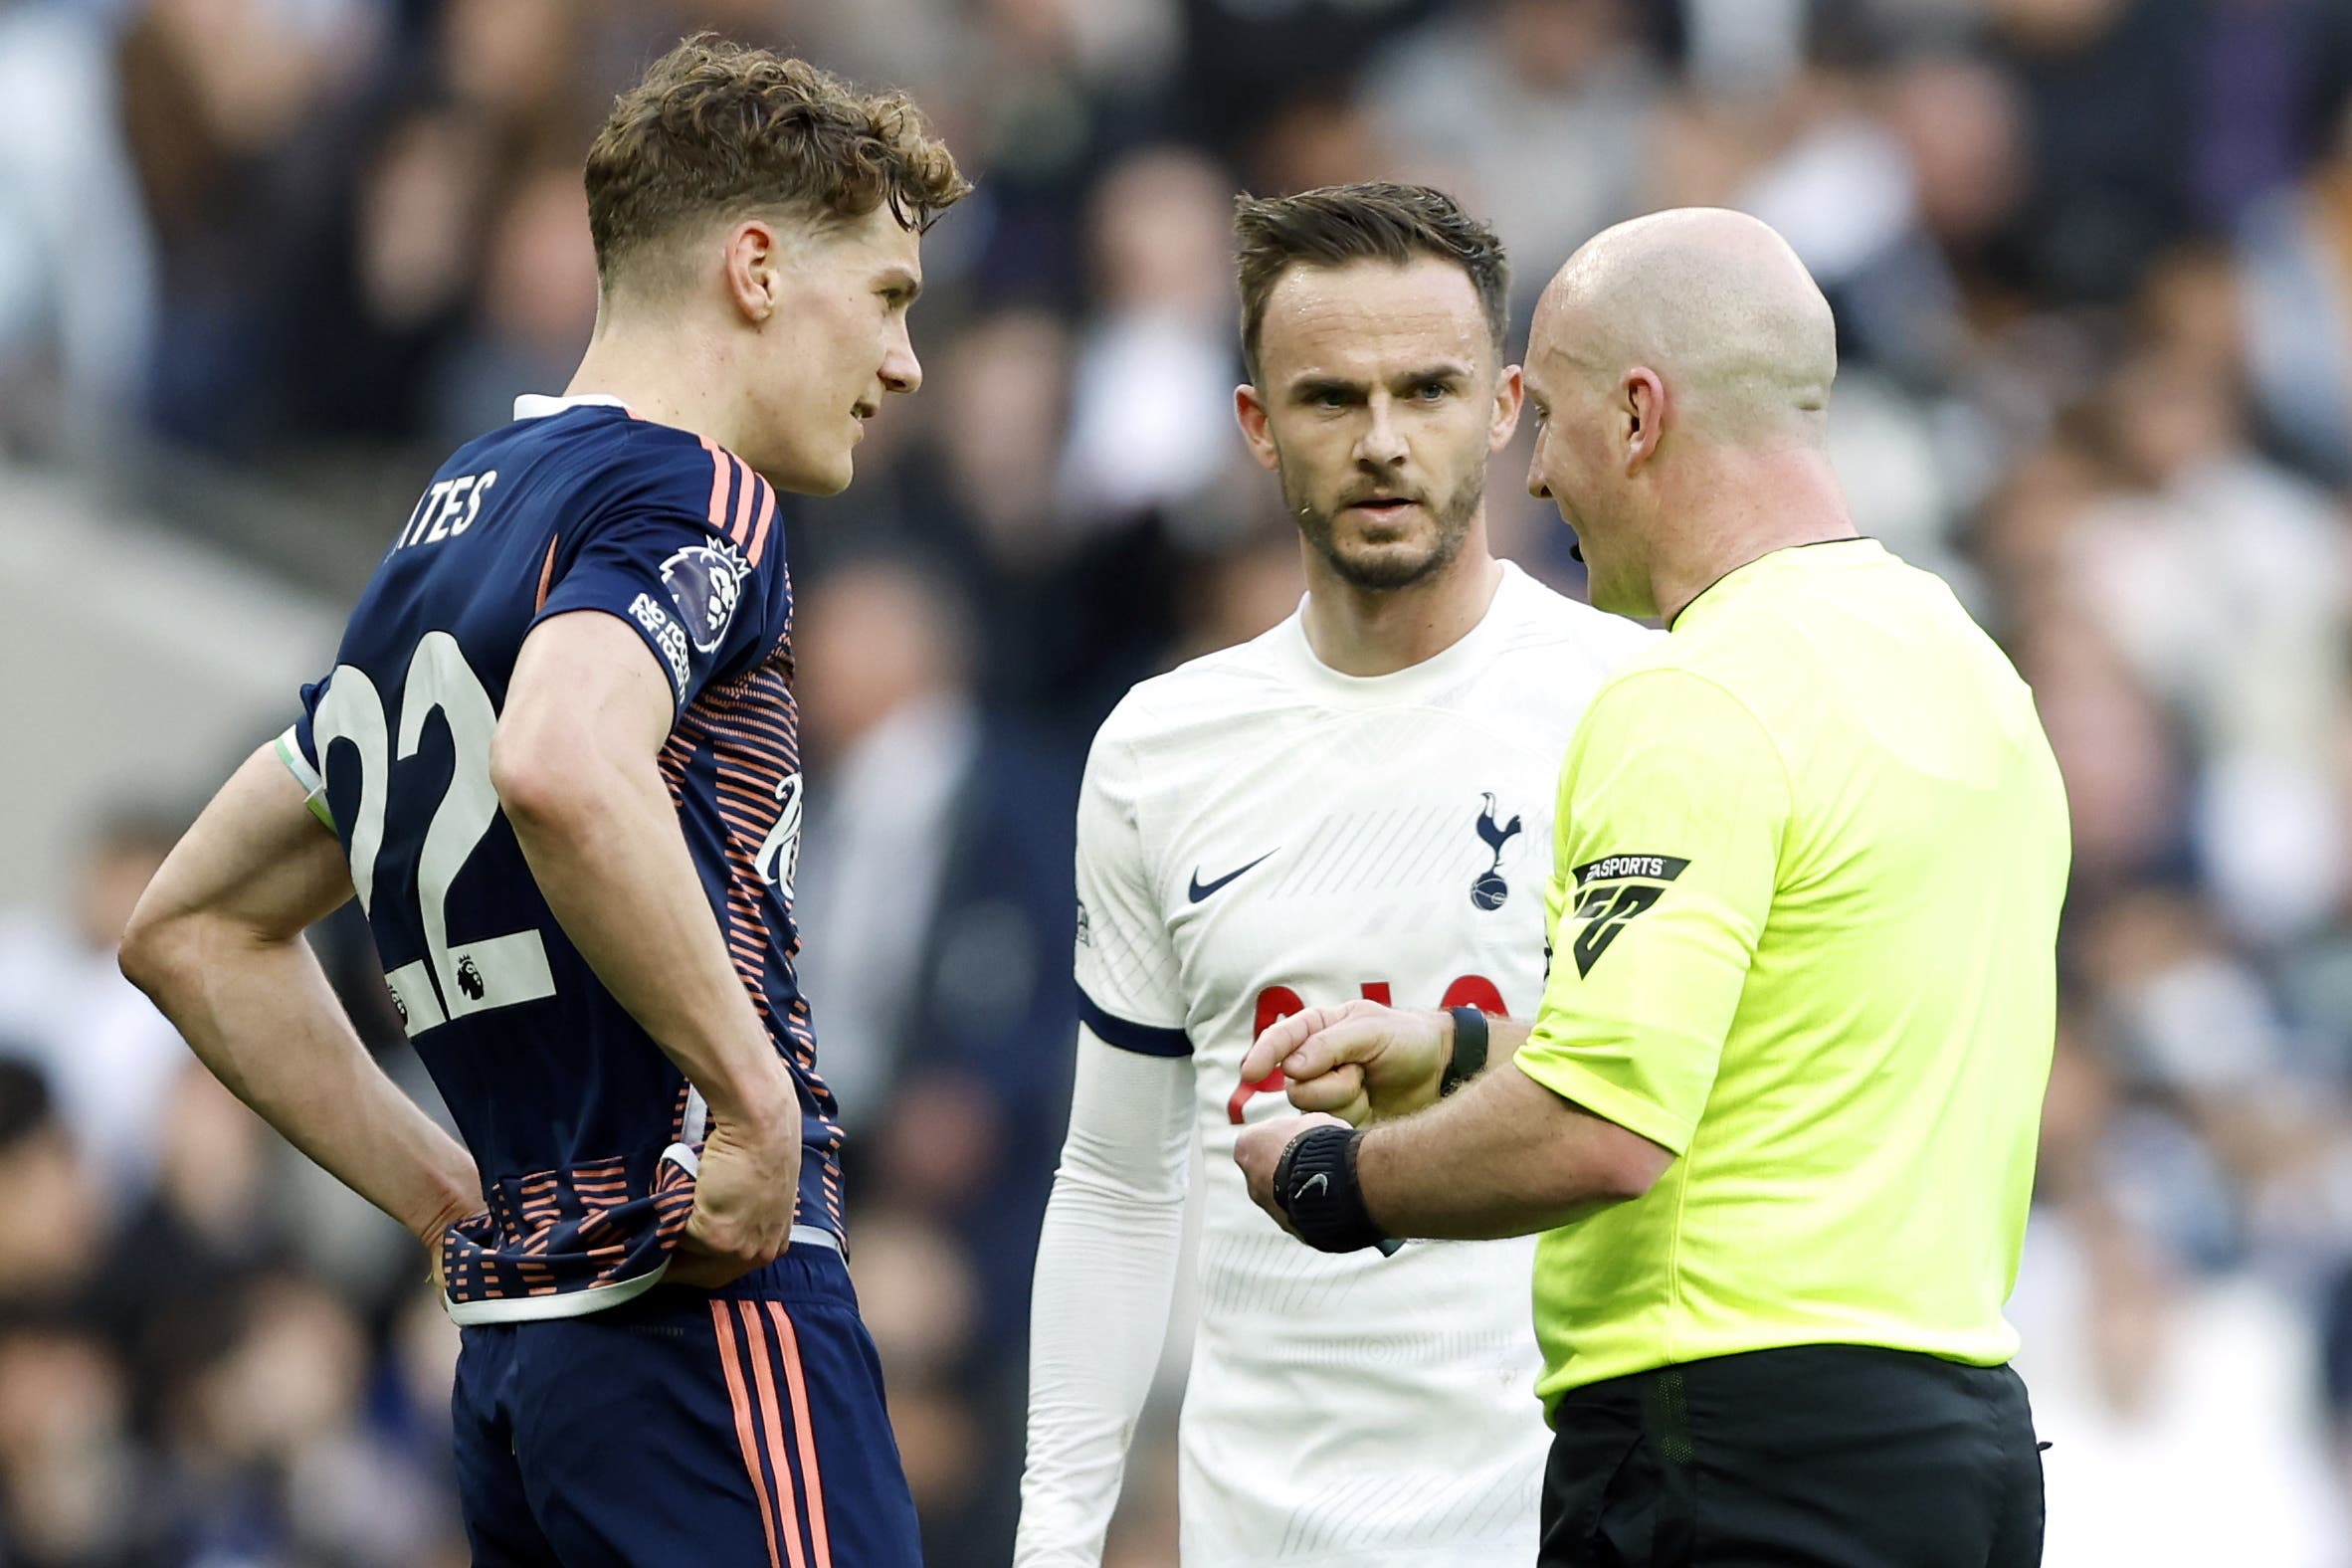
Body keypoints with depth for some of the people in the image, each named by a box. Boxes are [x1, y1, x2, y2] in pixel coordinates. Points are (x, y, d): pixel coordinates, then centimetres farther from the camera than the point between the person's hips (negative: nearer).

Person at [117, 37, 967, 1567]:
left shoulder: (438, 536, 20)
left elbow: (193, 928, 28)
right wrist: (755, 1098, -22)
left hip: (513, 1357, 9)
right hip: (707, 1319, -9)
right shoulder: (688, 494, -7)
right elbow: (562, 771, -30)